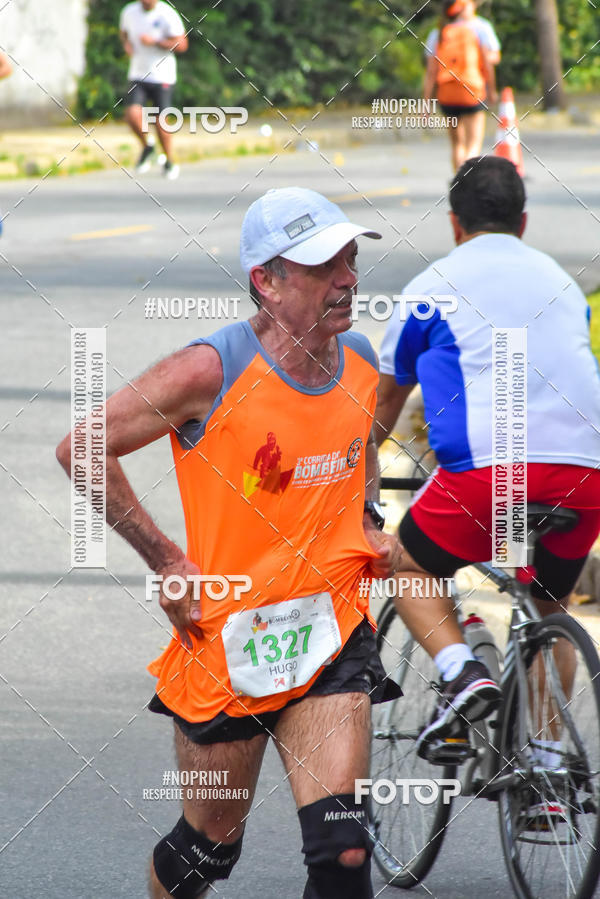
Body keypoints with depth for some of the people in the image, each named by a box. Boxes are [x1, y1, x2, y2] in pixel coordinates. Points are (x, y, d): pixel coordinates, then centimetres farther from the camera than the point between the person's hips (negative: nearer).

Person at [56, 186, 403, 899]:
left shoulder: (359, 362, 2)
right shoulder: (213, 371, -17)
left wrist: (367, 522, 10)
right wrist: (166, 561, -10)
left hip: (331, 630, 3)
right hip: (226, 638, -3)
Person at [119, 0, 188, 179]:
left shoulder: (167, 15, -12)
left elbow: (182, 44, -12)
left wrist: (155, 42, -22)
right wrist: (126, 43, 1)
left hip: (162, 77, -3)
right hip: (138, 75, 3)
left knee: (160, 122, -3)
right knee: (132, 115, -15)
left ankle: (170, 162, 21)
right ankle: (147, 146, 16)